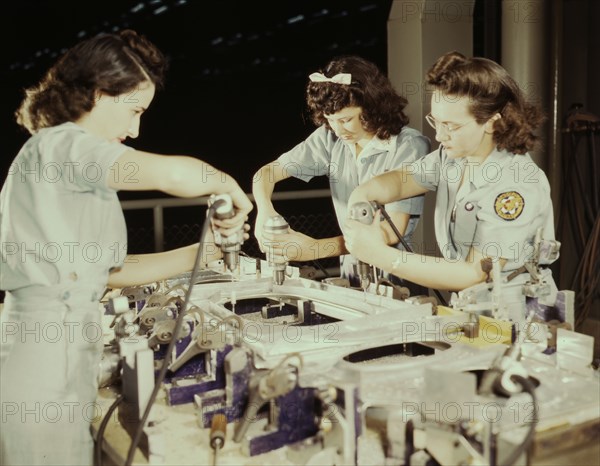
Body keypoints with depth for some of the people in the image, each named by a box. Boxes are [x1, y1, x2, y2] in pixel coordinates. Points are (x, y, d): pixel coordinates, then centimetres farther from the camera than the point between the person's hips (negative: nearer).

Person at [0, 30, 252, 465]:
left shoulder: (75, 167, 18)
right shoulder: (61, 143, -13)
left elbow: (110, 270, 16)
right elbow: (174, 174, -29)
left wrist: (198, 254, 8)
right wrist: (229, 186, -9)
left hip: (64, 347, 10)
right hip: (45, 351, -10)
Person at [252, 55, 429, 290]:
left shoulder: (409, 146, -13)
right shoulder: (331, 138, 0)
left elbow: (392, 231, -20)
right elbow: (267, 172, 4)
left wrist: (315, 248, -28)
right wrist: (264, 210, -19)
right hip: (351, 278, 4)